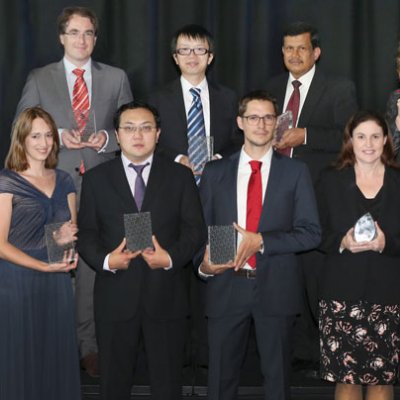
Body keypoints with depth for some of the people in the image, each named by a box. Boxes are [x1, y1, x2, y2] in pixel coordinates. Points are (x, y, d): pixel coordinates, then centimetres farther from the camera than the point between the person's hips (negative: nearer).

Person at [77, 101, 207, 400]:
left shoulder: (180, 176, 6)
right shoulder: (96, 179, 6)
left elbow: (195, 229, 2)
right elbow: (86, 233, 4)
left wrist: (171, 257, -16)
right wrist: (105, 260, -16)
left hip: (166, 295, 0)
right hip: (115, 295, 0)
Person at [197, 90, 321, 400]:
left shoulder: (296, 172, 3)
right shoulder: (215, 172, 8)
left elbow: (310, 233, -3)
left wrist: (261, 241, -15)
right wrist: (203, 263, -12)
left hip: (276, 288, -1)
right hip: (226, 285, 1)